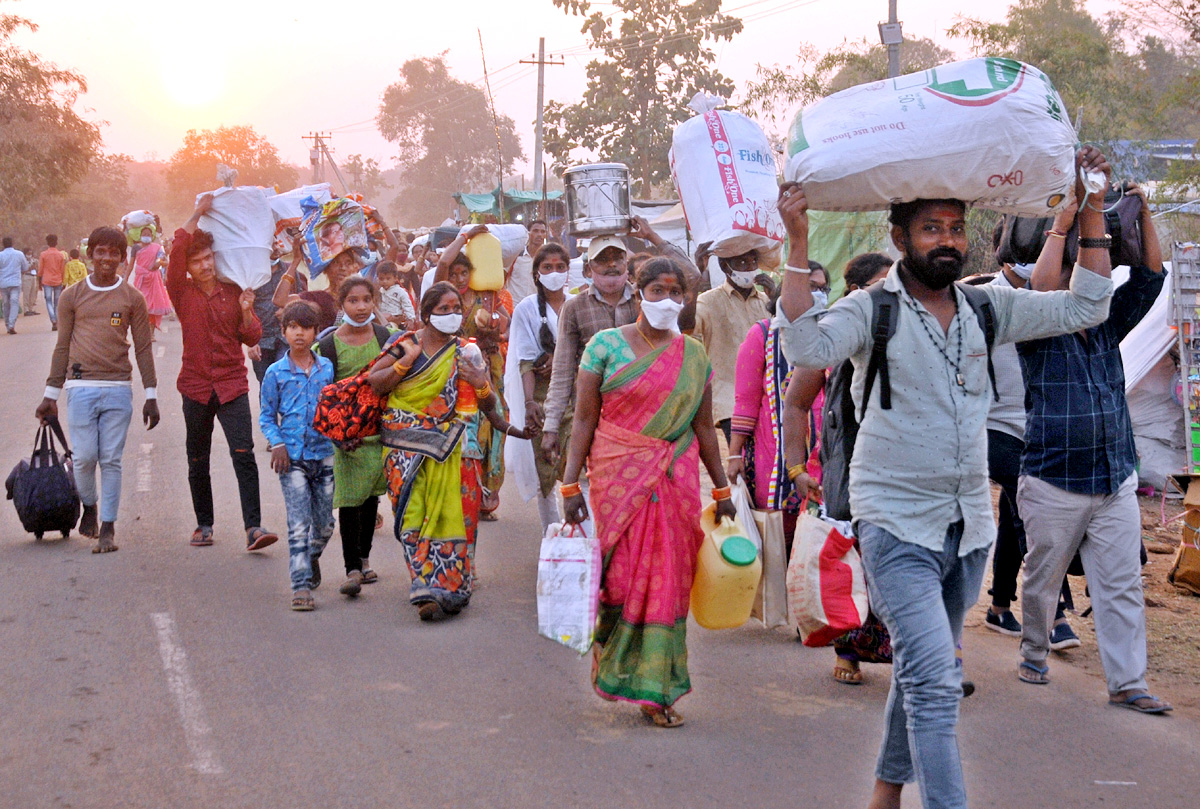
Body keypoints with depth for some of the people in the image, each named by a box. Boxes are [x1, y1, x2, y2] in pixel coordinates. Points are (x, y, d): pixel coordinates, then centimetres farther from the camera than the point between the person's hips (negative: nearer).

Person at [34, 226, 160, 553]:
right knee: (84, 457, -4)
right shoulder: (72, 296, 9)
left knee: (111, 460, -1)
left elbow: (143, 348, 9)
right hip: (81, 388, 0)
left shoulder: (132, 298, 8)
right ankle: (89, 506, 24)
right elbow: (62, 347, 12)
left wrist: (151, 396, 4)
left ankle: (108, 528, 5)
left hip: (118, 389, 0)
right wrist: (50, 395, 11)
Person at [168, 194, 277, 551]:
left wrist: (246, 311, -12)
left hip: (232, 385, 0)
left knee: (244, 455, -13)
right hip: (196, 386, 1)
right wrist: (198, 214, -11)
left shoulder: (234, 292, 6)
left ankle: (253, 527, -18)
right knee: (197, 461, 9)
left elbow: (252, 339, 6)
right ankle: (204, 524, 24)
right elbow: (177, 250, -13)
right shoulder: (183, 293, 2)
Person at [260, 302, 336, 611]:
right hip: (292, 457, -2)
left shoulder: (327, 368, 5)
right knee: (298, 524, -9)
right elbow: (266, 415, 7)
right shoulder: (276, 372, 1)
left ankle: (311, 559, 40)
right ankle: (301, 586, -6)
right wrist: (277, 443, -7)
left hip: (324, 453, 3)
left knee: (324, 522, 10)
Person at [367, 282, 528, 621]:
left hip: (450, 449, 0)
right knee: (414, 515, -9)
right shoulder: (406, 344, 7)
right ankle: (427, 588, -8)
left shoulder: (467, 353, 7)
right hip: (407, 448, 0)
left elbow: (490, 407, 6)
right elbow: (374, 382, 2)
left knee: (451, 514, -5)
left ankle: (449, 587, 2)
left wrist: (481, 386, -15)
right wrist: (406, 362, -9)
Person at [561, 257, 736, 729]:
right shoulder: (607, 344, 0)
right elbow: (584, 418, -2)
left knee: (668, 579, 1)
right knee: (622, 571, -6)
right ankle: (603, 643, 24)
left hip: (676, 478, 3)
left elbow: (703, 426, 13)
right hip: (619, 474, -3)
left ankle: (654, 690, 10)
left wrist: (721, 489, 12)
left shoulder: (694, 355, 9)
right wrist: (571, 483, -6)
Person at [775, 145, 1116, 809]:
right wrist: (798, 243, -28)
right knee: (935, 682, -16)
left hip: (969, 524, 6)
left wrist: (1091, 211, 3)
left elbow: (1083, 309, 9)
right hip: (898, 524, -6)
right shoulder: (870, 311, -7)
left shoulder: (986, 307, 8)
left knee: (923, 674, 18)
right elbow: (808, 347, -25)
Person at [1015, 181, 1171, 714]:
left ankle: (1127, 684, 2)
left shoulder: (1107, 327, 11)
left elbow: (1150, 277, 8)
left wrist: (1143, 215, -1)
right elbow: (1039, 288, -22)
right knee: (1043, 580, 9)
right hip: (1054, 484, -4)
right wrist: (1063, 224, -20)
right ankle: (1034, 656, 30)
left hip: (1116, 481, 4)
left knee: (1122, 586, 0)